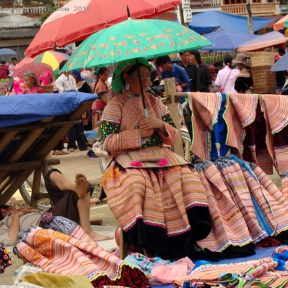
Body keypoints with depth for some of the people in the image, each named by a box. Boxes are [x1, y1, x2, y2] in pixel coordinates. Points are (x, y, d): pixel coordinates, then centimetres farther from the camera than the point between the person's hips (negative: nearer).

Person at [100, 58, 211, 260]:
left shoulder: (155, 102, 17)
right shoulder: (115, 105, 4)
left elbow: (174, 137, 14)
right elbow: (107, 143, -6)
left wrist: (161, 125, -7)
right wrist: (139, 134, -11)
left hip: (160, 156, 4)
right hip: (129, 160, -4)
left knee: (186, 177, -25)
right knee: (135, 184, -38)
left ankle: (184, 238, -23)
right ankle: (148, 245, -32)